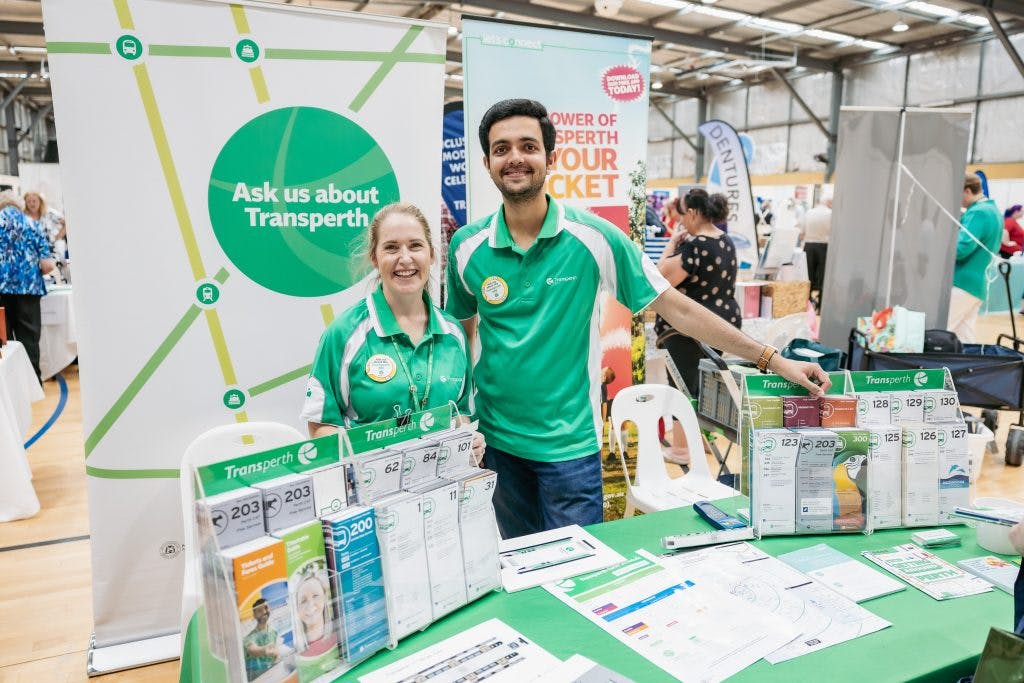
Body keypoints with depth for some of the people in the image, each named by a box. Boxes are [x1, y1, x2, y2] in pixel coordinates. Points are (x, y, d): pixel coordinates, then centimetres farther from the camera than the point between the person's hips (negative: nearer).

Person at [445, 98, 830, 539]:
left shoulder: (592, 236, -11)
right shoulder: (467, 247, -3)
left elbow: (677, 308, -8)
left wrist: (773, 360, -10)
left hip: (570, 444, -2)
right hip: (495, 439, 3)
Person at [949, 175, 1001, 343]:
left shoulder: (978, 212, -15)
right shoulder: (992, 210, 18)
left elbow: (960, 248, -23)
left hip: (963, 283, -10)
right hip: (978, 283, 10)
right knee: (964, 332, 11)